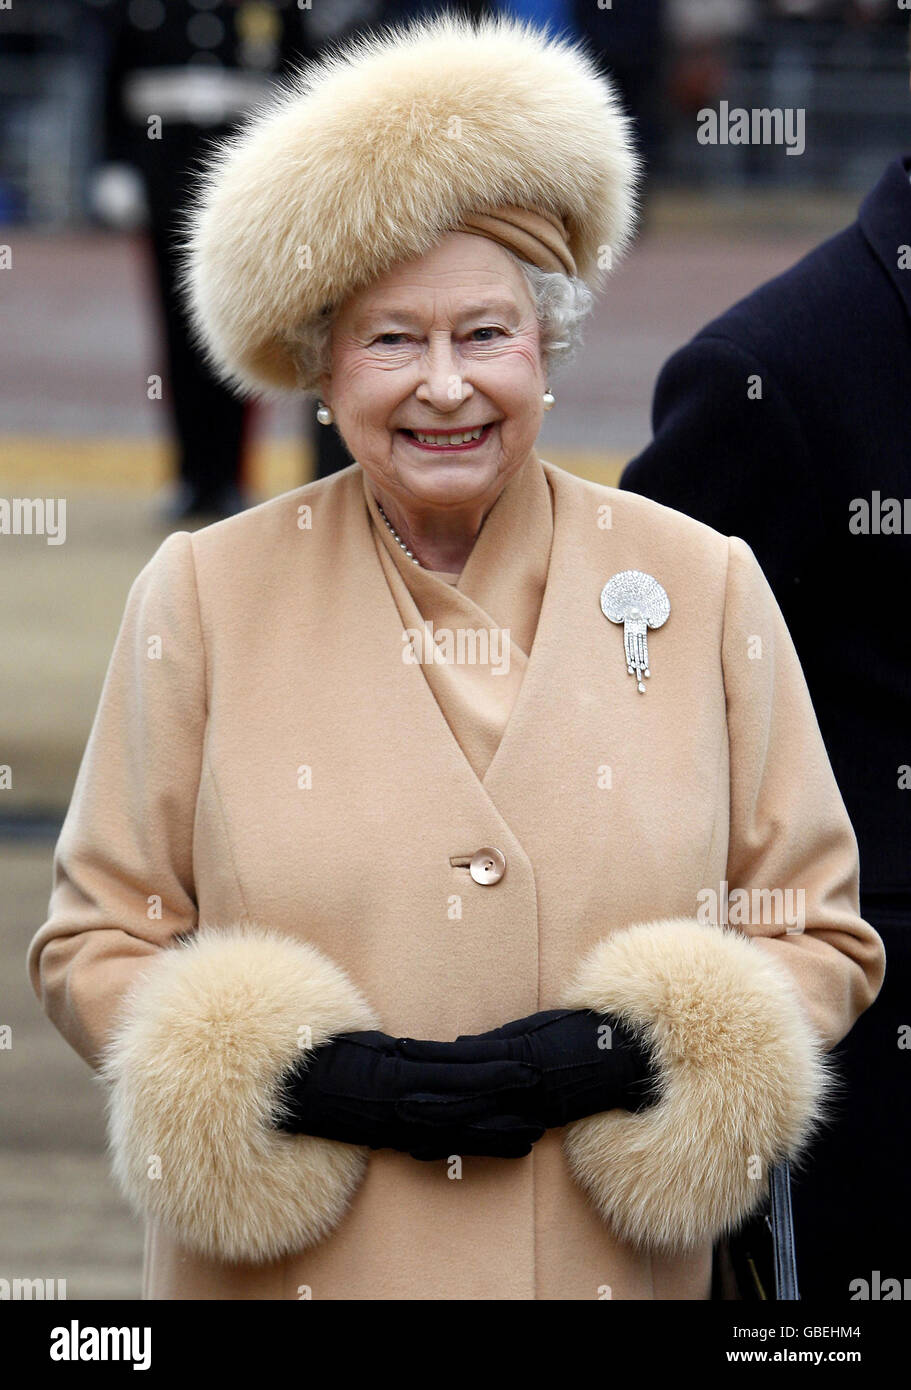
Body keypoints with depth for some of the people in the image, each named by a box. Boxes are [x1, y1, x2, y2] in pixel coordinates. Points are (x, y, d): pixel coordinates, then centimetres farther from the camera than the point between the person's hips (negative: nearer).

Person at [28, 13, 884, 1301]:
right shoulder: (205, 596, -1)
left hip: (610, 1270, 1)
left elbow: (820, 934, 4)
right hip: (286, 1278, -1)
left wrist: (623, 1051, -14)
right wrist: (298, 1072, -16)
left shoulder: (702, 588, 1)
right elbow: (94, 942, 1)